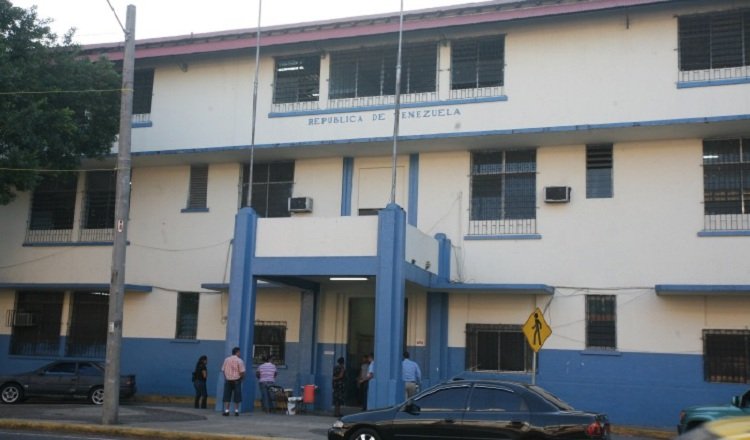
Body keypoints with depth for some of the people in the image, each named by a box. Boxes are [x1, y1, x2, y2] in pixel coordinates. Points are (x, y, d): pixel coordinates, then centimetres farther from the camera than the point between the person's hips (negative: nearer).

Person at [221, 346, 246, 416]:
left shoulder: (226, 359, 5)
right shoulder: (239, 360, -7)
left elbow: (223, 370, 7)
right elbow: (242, 372, -12)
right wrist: (242, 378, 7)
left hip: (228, 380, 3)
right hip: (236, 380, -3)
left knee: (227, 396, 5)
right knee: (237, 396, 6)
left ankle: (226, 410, 1)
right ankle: (236, 411, 7)